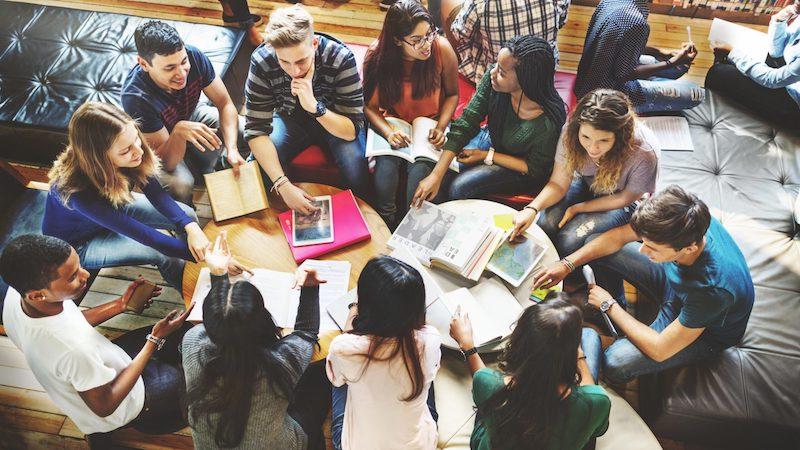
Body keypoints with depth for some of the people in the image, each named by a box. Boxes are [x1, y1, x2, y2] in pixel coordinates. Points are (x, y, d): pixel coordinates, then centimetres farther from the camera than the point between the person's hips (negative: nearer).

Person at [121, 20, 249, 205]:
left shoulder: (193, 56, -29)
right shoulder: (135, 96, -39)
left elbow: (225, 104, -18)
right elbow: (167, 162, -33)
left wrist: (232, 149, -33)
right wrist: (179, 131, -54)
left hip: (192, 117, 5)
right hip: (162, 142, -5)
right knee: (179, 185, -35)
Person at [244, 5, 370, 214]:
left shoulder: (341, 58, -32)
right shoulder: (261, 61, -28)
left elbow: (352, 130, -28)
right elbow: (256, 129, -25)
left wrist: (314, 106, -46)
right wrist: (283, 184, -38)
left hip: (334, 121, -1)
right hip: (290, 118, 2)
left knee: (354, 162, -29)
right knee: (259, 165, -23)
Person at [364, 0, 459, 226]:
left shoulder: (442, 49, -15)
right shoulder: (377, 56, -14)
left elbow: (452, 94, 1)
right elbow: (370, 106, -6)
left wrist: (440, 127, -14)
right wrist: (388, 132, -25)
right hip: (393, 124, 0)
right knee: (385, 168, -29)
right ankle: (386, 226, -5)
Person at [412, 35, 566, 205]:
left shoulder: (548, 123, -35)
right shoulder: (493, 78, -25)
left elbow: (534, 169, -17)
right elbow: (466, 122, -20)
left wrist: (486, 156, -17)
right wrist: (436, 175, -26)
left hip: (519, 170, -4)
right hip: (489, 140, 5)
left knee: (459, 188, -25)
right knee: (420, 171, -10)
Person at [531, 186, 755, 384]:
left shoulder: (713, 288, -44)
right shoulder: (685, 222, -29)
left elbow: (660, 350, -32)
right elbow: (618, 236, -11)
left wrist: (609, 305, -22)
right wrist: (567, 264, -19)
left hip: (707, 331, -6)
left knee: (615, 363, -29)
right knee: (595, 243, -5)